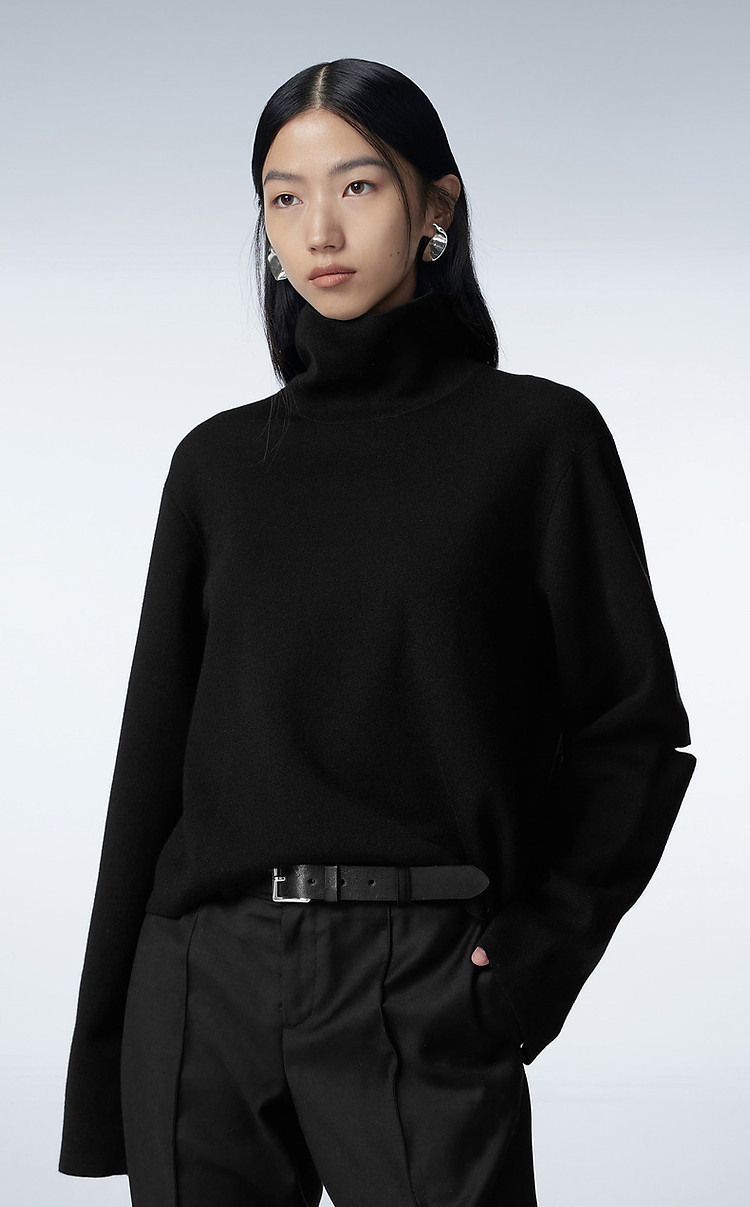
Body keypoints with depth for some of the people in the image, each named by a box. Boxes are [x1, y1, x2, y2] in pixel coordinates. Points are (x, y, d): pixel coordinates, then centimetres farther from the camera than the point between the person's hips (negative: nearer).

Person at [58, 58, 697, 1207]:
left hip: (419, 987, -3)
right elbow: (156, 745, 9)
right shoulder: (220, 460, 9)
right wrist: (101, 1053, 8)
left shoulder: (535, 435, 0)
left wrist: (538, 950, -9)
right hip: (204, 983, 3)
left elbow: (635, 731, 2)